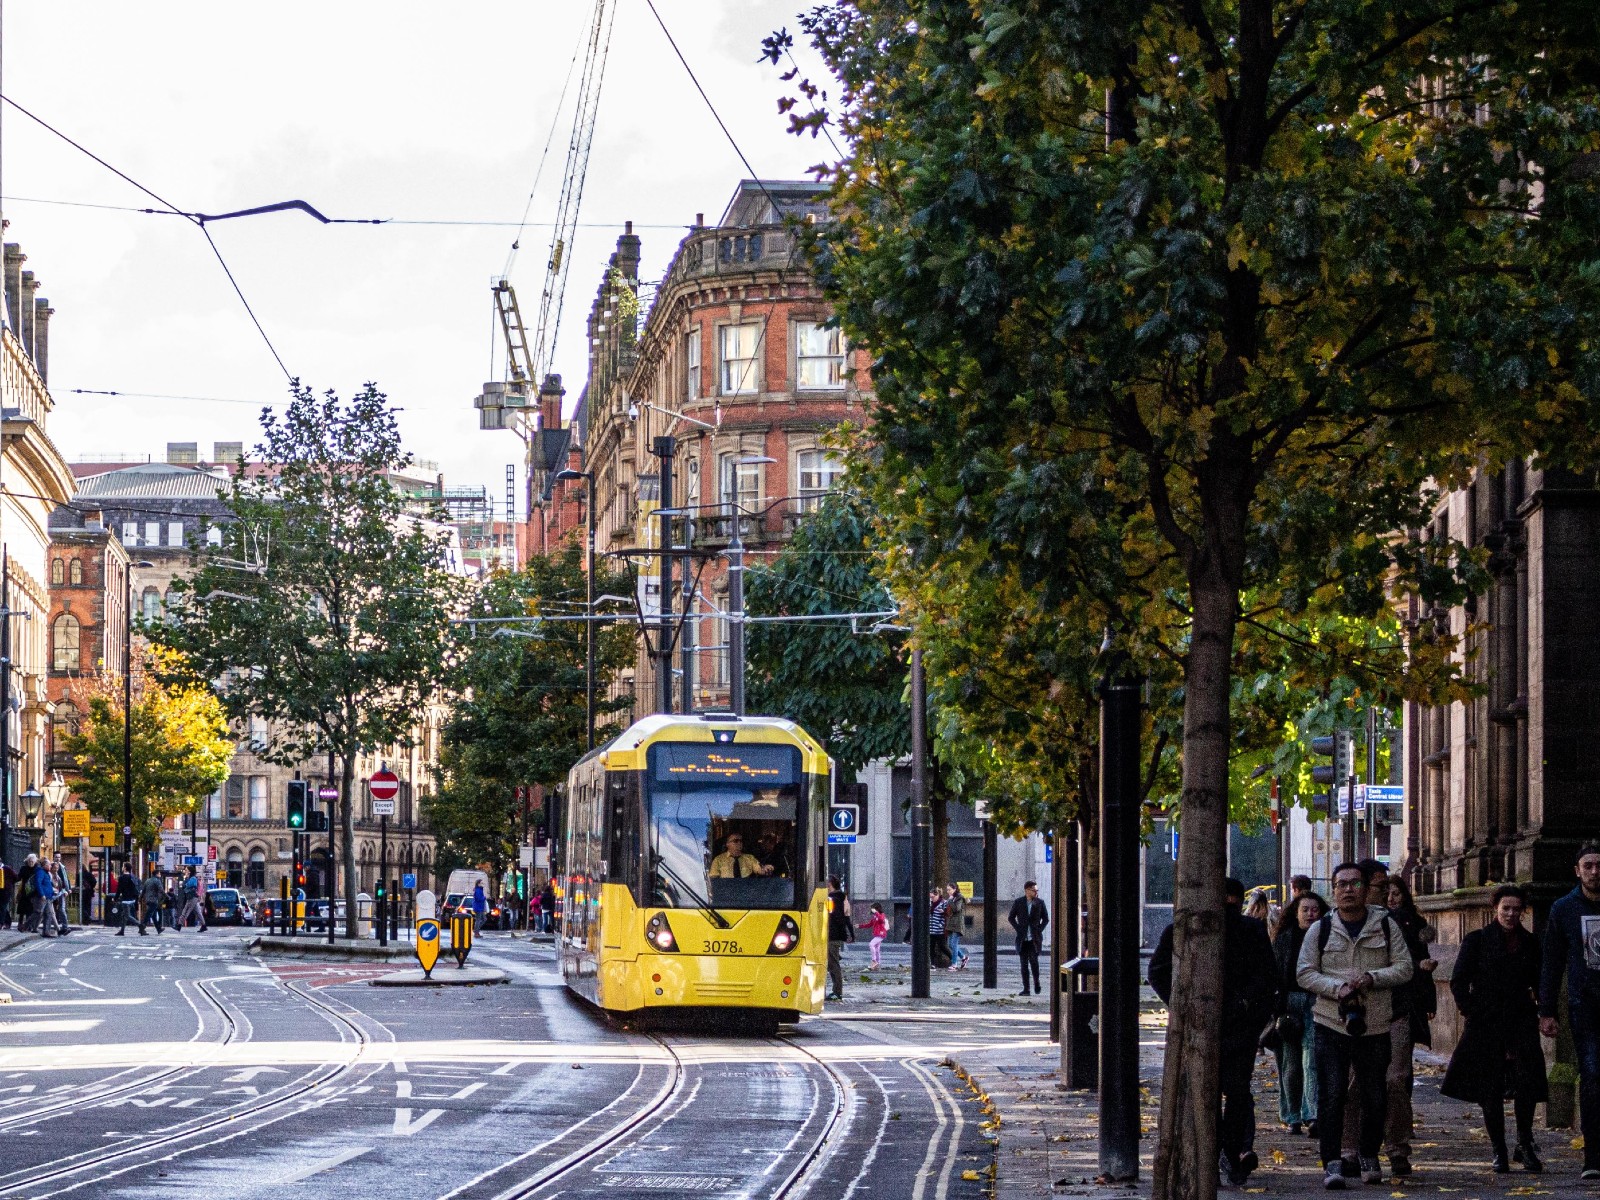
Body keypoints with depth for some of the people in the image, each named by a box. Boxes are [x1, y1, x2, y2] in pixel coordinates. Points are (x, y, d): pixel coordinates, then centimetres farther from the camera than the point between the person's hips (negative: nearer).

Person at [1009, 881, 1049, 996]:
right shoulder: (1018, 902, 3)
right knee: (1024, 964, 1)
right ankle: (1026, 989, 6)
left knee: (1033, 960, -16)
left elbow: (1046, 918, 12)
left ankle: (1036, 982, 8)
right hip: (1023, 938, 1)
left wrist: (1039, 930, -1)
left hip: (1035, 939, -1)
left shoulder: (1040, 903, 4)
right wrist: (1018, 929, -2)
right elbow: (1011, 918, 10)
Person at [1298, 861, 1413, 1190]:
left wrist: (1371, 978, -14)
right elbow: (1305, 973, 3)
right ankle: (1332, 1163, -5)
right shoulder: (1320, 930, 6)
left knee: (1375, 1096, 7)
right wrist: (1337, 988, -14)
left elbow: (1404, 968, 3)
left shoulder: (1386, 926, 6)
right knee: (1331, 1095, -7)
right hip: (1331, 1024, -1)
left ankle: (1369, 1156, 26)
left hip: (1375, 1026, 1)